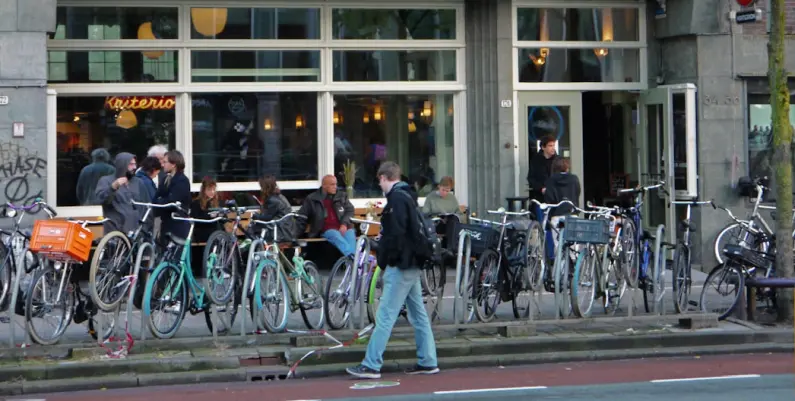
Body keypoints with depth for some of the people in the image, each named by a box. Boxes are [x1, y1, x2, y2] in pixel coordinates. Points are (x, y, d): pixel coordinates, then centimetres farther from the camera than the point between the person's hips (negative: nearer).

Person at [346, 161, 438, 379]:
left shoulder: (396, 199, -15)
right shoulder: (408, 196, 15)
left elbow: (395, 234, -22)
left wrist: (385, 259, -13)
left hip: (400, 265, -10)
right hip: (412, 265, 10)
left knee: (385, 315, -9)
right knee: (418, 314, 12)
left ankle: (371, 365, -9)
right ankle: (428, 362, 15)